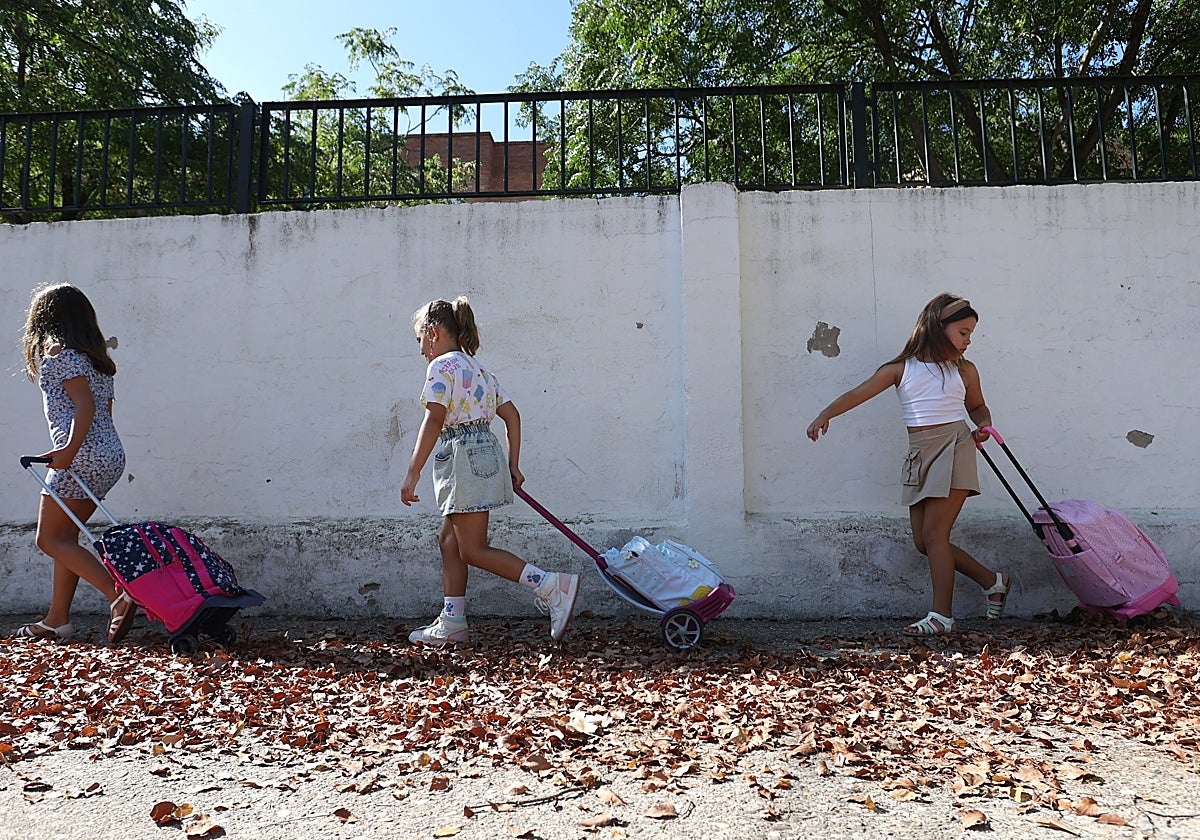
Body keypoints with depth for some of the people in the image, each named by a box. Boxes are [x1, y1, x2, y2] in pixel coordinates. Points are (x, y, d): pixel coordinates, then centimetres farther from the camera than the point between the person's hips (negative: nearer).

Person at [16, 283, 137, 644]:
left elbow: (85, 402, -17)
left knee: (50, 539, -2)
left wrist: (70, 448, -25)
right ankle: (57, 621, 19)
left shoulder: (58, 350, -5)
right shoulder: (94, 355, 19)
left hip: (82, 456, -9)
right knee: (65, 537, 15)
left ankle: (119, 597, -14)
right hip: (111, 454, 9)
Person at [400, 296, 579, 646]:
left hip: (464, 459, -10)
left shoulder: (442, 365, -7)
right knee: (449, 540, 14)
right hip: (485, 453, 10)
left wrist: (412, 473, -18)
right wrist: (513, 467, 18)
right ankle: (452, 623, 18)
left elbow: (434, 421, -18)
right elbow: (512, 415, 16)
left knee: (473, 549, -5)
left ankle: (553, 586, -12)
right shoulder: (478, 369, 18)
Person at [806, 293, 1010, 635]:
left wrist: (983, 426, 2)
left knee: (933, 533, -10)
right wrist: (825, 414, -20)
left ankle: (941, 615, -1)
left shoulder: (964, 371, 8)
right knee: (923, 541, 5)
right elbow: (858, 393, -6)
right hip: (919, 454, 3)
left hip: (953, 448, -3)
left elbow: (977, 406, 24)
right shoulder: (901, 369, 5)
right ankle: (992, 581, 23)